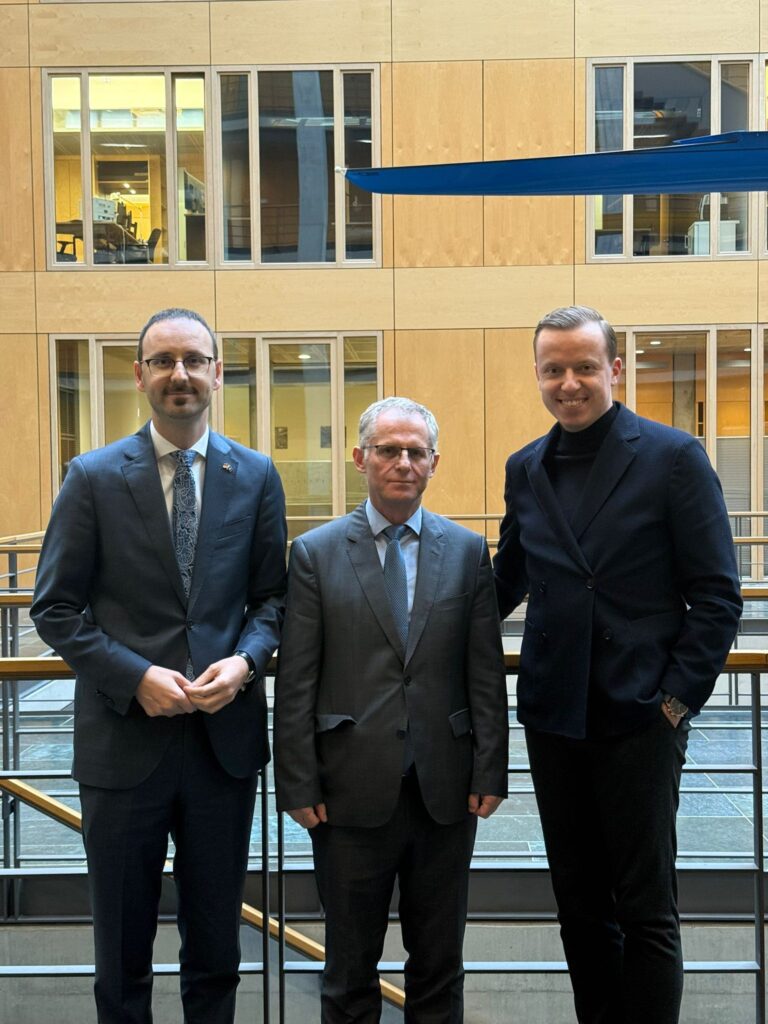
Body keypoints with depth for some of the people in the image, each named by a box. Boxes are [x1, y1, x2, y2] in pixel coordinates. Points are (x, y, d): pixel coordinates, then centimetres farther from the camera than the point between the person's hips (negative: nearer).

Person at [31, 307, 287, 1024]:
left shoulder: (255, 476, 1)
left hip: (224, 732, 2)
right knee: (122, 946, 17)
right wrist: (136, 677, -16)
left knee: (216, 941, 19)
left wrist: (246, 660, -13)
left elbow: (271, 595, 6)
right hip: (123, 739, -1)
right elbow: (55, 608, -4)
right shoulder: (94, 477, -4)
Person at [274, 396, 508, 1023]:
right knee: (351, 961, 15)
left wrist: (490, 772, -1)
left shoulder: (468, 551, 3)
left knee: (439, 960, 18)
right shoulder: (315, 553, -2)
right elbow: (295, 683, -4)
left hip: (446, 790, 2)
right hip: (353, 791, -1)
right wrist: (299, 785, -6)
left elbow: (486, 673, 3)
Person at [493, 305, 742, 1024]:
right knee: (578, 902, 16)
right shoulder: (526, 470, 8)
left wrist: (679, 698, -11)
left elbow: (717, 594, -7)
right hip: (553, 715, 5)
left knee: (645, 908, 7)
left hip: (639, 717, -4)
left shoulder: (673, 457, -6)